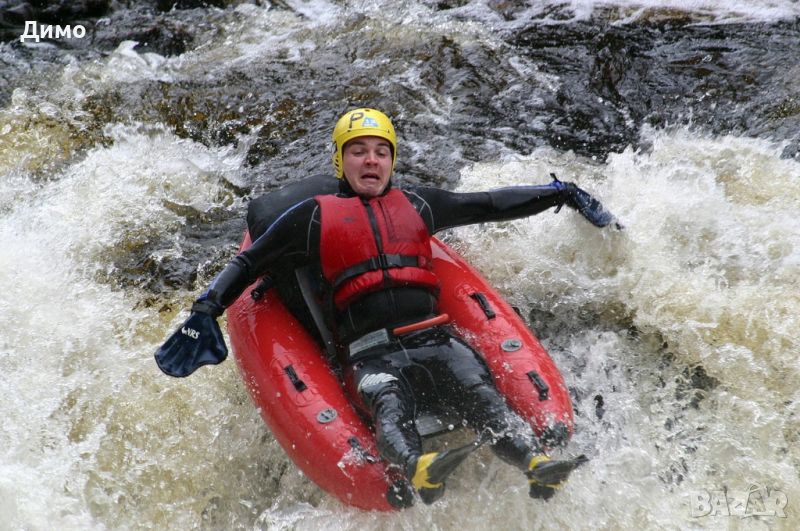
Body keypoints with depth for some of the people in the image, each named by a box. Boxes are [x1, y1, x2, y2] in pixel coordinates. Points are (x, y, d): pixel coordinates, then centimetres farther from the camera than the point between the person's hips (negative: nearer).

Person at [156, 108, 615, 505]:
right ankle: (418, 471, -61)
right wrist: (206, 312, 2)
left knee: (482, 395, -26)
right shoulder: (314, 216, 15)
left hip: (435, 339, 3)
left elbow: (489, 205, 31)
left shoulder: (416, 203, 23)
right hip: (371, 355, -3)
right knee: (391, 408, -34)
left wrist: (560, 194, 32)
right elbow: (248, 265, 17)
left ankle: (538, 465, -46)